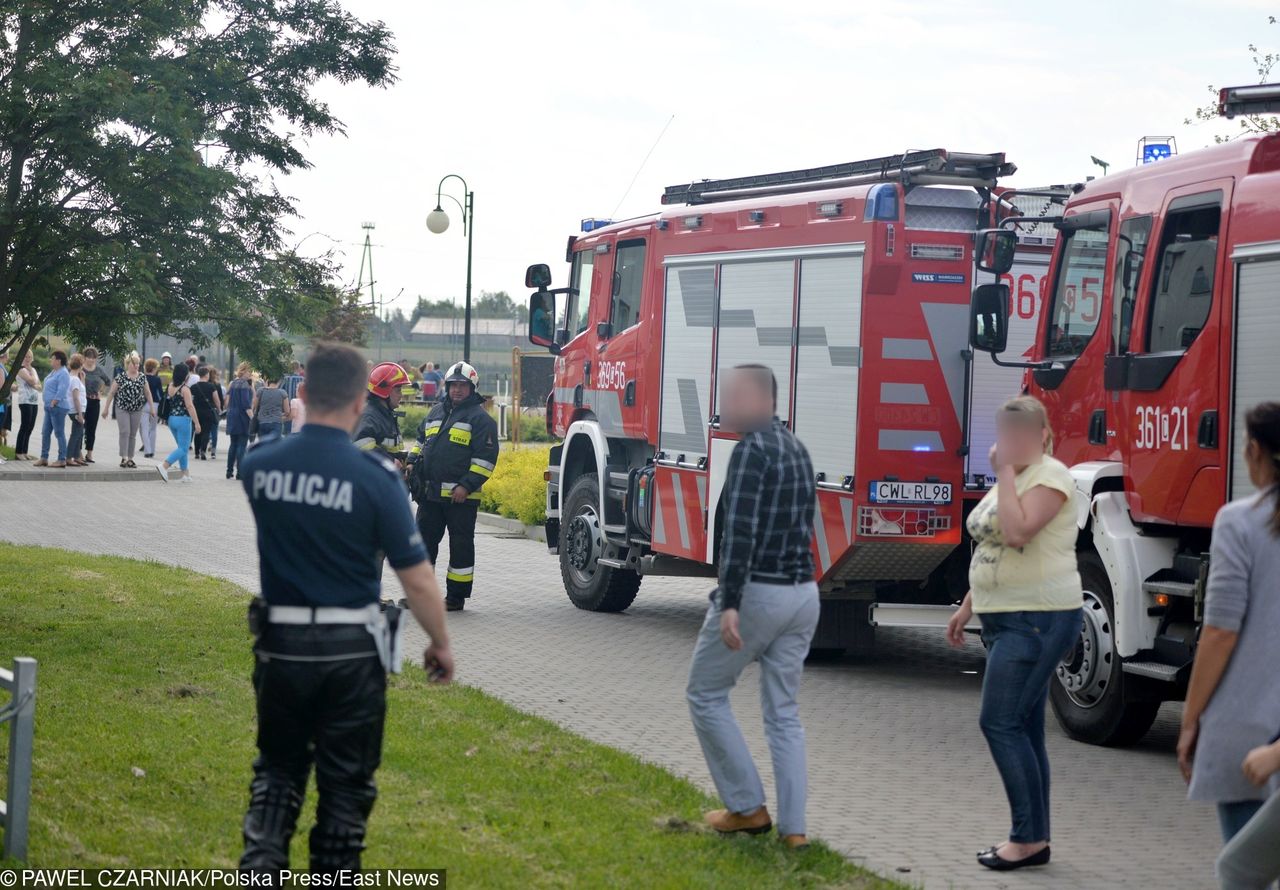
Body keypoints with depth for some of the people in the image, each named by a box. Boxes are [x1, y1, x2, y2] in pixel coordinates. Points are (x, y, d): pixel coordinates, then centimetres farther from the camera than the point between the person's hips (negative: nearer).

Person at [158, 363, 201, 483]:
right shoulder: (184, 389, -14)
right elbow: (190, 406, -17)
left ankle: (186, 474, 18)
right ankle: (164, 466, -19)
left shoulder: (169, 386, 6)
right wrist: (197, 423, -14)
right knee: (183, 448, -3)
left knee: (183, 447, 17)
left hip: (171, 418, 8)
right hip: (183, 419, -8)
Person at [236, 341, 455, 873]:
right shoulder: (376, 479, -15)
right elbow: (418, 581, -12)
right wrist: (441, 644, 5)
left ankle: (259, 868, 0)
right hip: (351, 651, -3)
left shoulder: (258, 467, -4)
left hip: (281, 646, 3)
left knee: (277, 771, 17)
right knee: (345, 783, 10)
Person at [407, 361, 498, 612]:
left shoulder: (480, 418, -5)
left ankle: (456, 596, 9)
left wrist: (467, 486, -17)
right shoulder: (436, 413, 16)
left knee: (460, 545, 2)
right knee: (424, 540, 9)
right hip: (430, 494, 6)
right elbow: (421, 441, 28)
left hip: (461, 496, -6)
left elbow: (486, 458, -10)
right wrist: (411, 463, 11)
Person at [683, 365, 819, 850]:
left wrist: (729, 604, -26)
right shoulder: (795, 447, 14)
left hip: (758, 592, -8)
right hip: (803, 592, 8)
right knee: (784, 711, 12)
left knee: (706, 694, 8)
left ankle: (748, 807, 9)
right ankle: (793, 827, 8)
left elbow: (740, 531, -23)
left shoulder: (752, 449, -14)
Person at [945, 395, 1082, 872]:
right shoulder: (1012, 478, 17)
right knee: (1022, 729, 9)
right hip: (1008, 619, 10)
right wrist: (968, 607, 21)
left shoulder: (1049, 476, -12)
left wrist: (1005, 472, -19)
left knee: (1000, 723, -13)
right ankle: (1035, 840, 13)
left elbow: (1016, 533, -27)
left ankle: (1029, 838, -9)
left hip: (1039, 619, -10)